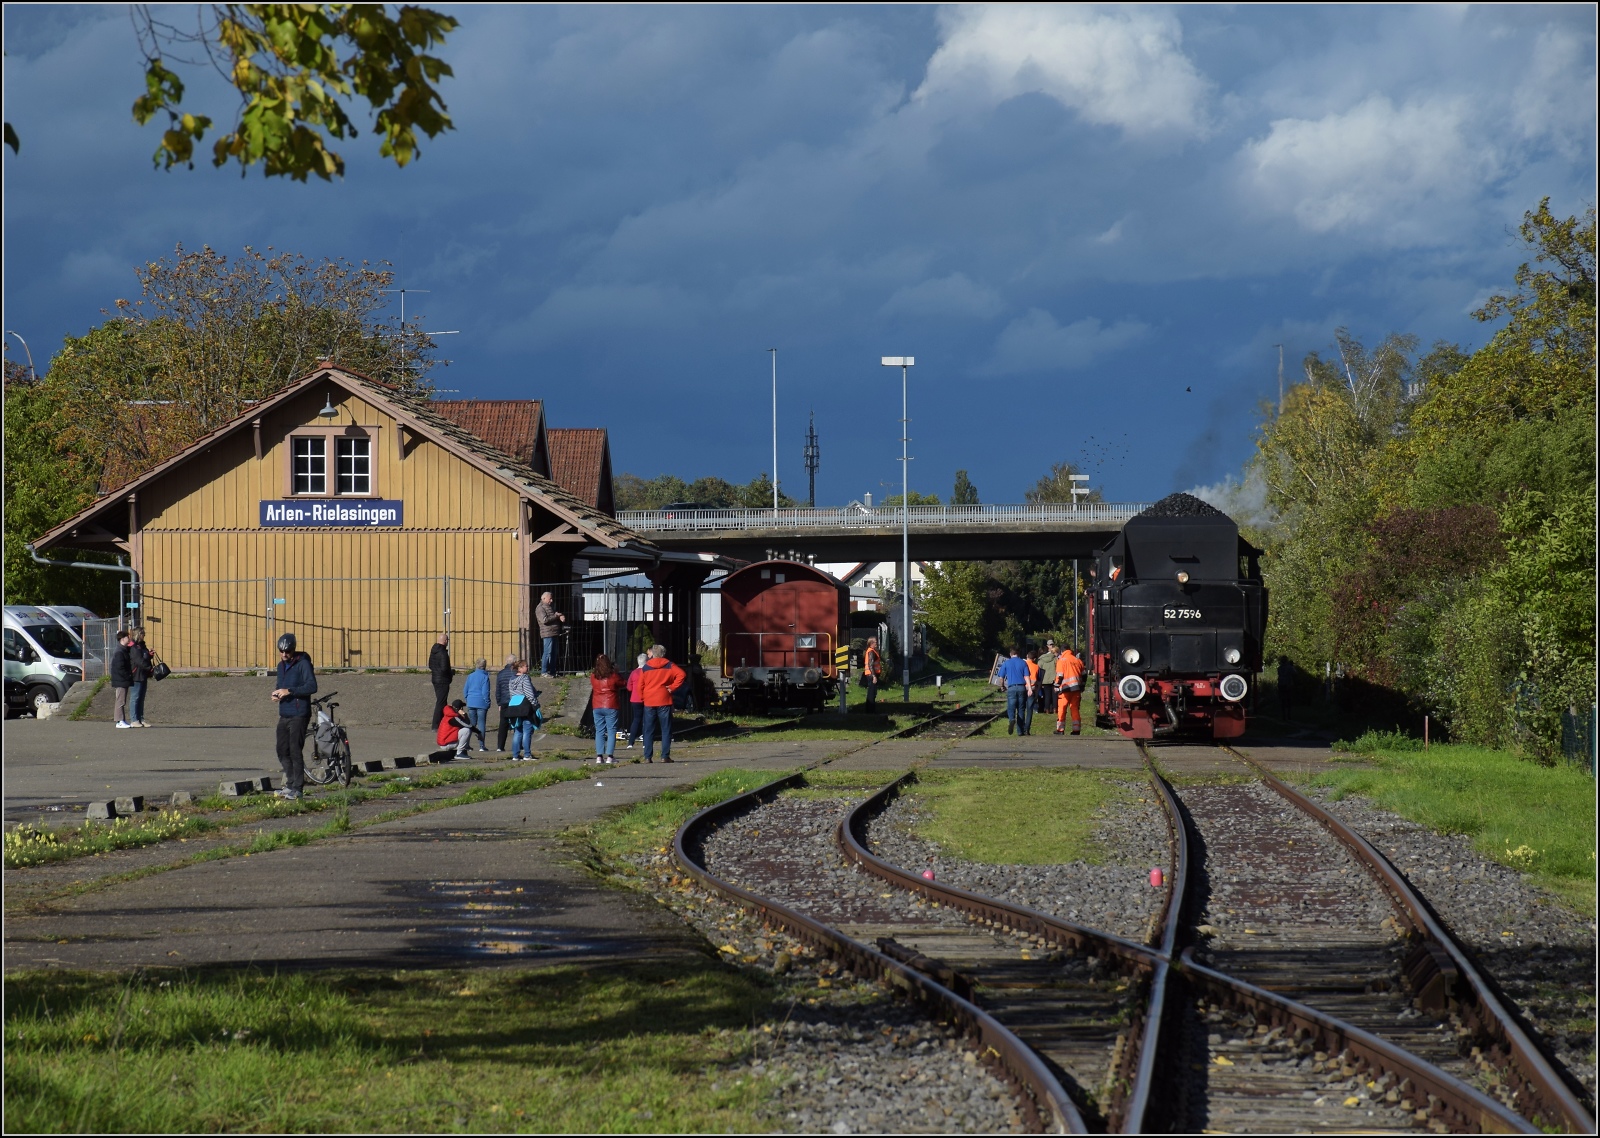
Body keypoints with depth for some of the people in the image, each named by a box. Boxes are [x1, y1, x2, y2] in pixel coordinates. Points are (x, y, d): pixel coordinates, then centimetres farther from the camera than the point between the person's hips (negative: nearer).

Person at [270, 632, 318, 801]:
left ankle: (297, 788, -2)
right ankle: (290, 785, 20)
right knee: (282, 751, 10)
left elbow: (312, 687, -19)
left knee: (295, 751, -7)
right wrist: (276, 693, 4)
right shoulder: (281, 665, 15)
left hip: (299, 715, -8)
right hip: (284, 715, 8)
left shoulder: (303, 663, -10)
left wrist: (290, 691, -23)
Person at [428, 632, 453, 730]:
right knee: (440, 703, -4)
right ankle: (436, 726, -4)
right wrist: (452, 672, -5)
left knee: (442, 702, 18)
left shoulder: (434, 651, 9)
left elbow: (430, 665, 18)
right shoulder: (443, 653, -20)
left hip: (435, 679, 9)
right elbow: (444, 669, -25)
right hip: (443, 681, -9)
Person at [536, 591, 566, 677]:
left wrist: (561, 617, 4)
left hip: (554, 633, 9)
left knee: (553, 653, 10)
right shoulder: (540, 608, -8)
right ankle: (544, 672, -8)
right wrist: (556, 616, -14)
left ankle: (551, 671, 15)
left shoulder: (550, 607, 21)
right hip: (548, 634, -9)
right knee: (548, 653, -10)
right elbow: (544, 620, -20)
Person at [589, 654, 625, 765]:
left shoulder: (593, 676, 0)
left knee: (599, 731, 7)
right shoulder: (613, 675, -7)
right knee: (611, 731, 0)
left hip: (597, 707, 3)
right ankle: (610, 756, -6)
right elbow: (623, 685, 6)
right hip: (610, 706, -3)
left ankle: (599, 756, 2)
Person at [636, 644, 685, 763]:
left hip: (649, 703, 1)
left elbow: (640, 686, 2)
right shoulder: (669, 666, 2)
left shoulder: (645, 667, 4)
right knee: (666, 730, 2)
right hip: (664, 701, -1)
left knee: (649, 731, 6)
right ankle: (665, 756, -4)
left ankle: (647, 757, 2)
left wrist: (643, 698, 14)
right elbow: (681, 675, -12)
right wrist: (672, 687, -5)